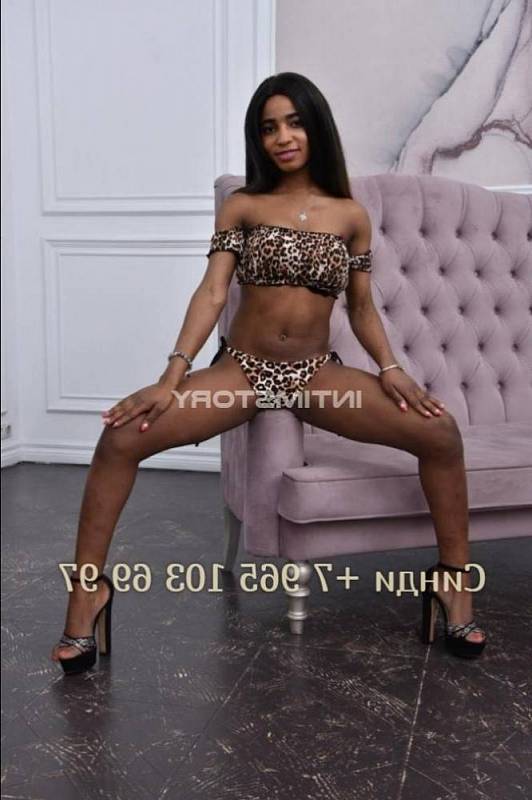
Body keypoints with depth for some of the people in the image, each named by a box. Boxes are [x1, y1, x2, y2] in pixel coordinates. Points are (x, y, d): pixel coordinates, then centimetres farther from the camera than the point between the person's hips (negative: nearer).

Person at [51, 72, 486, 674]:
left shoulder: (351, 214, 7)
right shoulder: (241, 206, 2)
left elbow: (361, 308, 10)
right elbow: (211, 294, -6)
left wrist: (390, 368, -8)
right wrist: (171, 377, -17)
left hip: (316, 374, 1)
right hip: (241, 369, -1)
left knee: (441, 433, -19)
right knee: (121, 438, -23)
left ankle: (453, 578, 1)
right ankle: (88, 589, -7)